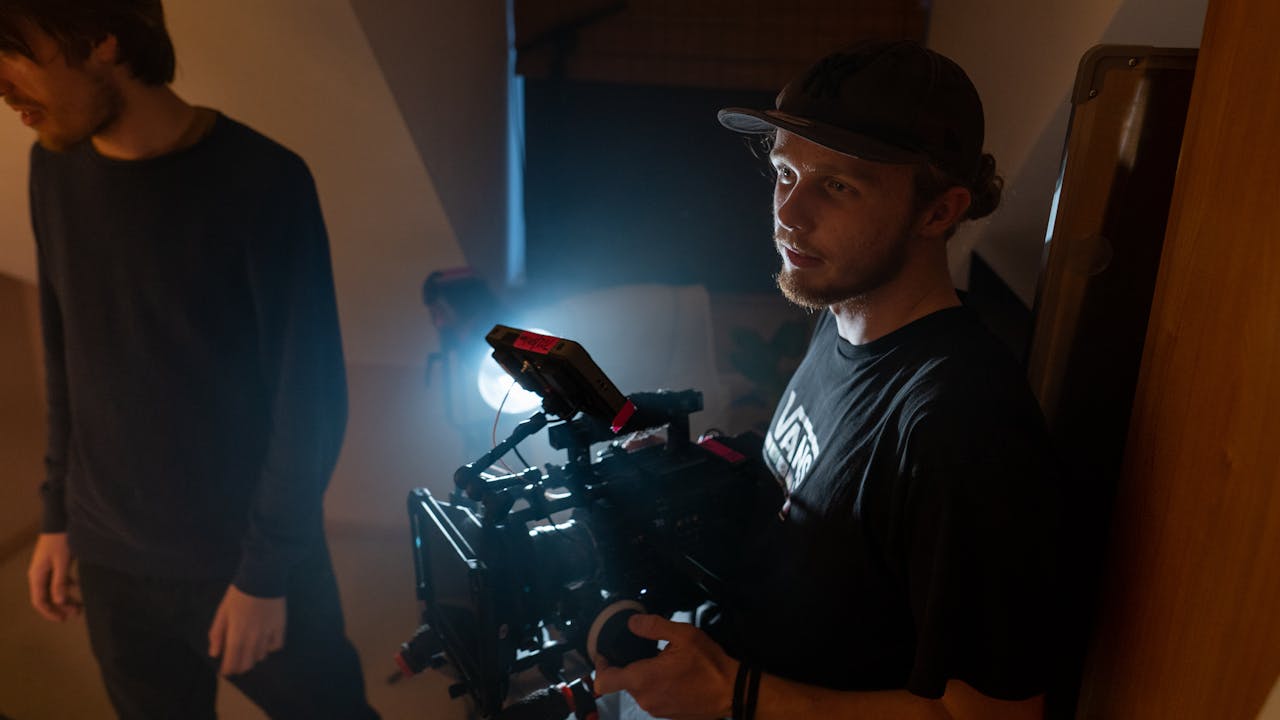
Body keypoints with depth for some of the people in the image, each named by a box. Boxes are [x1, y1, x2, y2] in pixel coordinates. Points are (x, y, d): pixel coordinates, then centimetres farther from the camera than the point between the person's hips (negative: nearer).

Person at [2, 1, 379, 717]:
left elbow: (312, 398, -15)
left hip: (247, 557, -4)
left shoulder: (261, 182, -18)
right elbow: (66, 357, 10)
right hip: (109, 561, 5)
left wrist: (266, 571, -11)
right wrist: (59, 513, 11)